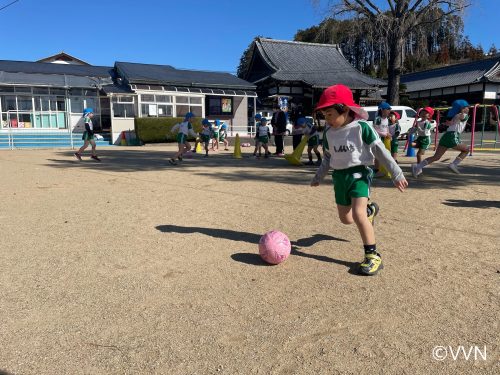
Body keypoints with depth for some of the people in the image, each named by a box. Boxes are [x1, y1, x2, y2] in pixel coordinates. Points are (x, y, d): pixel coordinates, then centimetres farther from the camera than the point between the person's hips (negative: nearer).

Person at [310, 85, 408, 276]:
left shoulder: (361, 127, -13)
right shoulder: (329, 132, 4)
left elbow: (380, 151, -10)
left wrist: (397, 174, -11)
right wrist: (318, 177, 21)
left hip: (359, 174, -6)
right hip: (339, 176, 6)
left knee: (358, 213, -23)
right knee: (345, 219, 10)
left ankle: (373, 255, -10)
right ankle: (370, 210, 42)